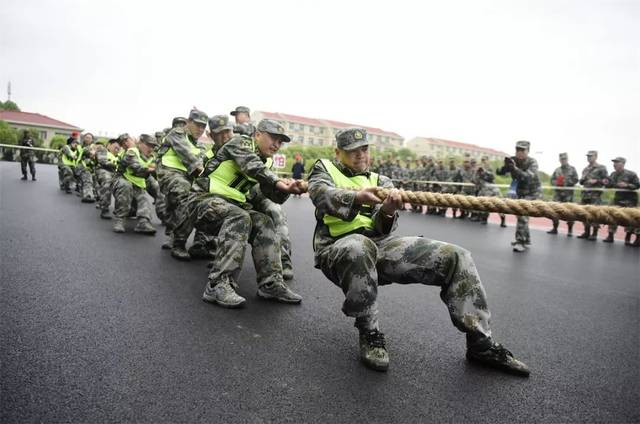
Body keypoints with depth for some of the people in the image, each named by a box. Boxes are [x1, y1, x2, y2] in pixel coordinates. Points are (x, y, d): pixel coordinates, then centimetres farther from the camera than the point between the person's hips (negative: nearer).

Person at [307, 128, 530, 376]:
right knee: (359, 247, -43)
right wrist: (356, 197, -34)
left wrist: (387, 213, -23)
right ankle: (369, 334, -18)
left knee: (455, 257, -9)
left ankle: (481, 343, 2)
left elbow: (384, 227, 2)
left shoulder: (380, 181, 20)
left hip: (380, 244, 5)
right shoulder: (324, 168, 13)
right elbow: (321, 194, -13)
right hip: (338, 248, -4)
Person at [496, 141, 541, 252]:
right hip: (520, 192, 6)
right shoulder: (512, 160, -9)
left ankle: (521, 242, -15)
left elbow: (528, 176, -38)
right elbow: (500, 172, -18)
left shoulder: (532, 162, -21)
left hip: (532, 192, -6)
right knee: (520, 214, 14)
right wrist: (505, 167, -40)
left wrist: (514, 169, -52)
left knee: (522, 214, -19)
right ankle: (526, 240, 31)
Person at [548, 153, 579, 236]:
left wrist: (565, 182, -14)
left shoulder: (572, 169, 5)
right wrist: (556, 183, -9)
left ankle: (570, 230, 3)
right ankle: (555, 228, 13)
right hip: (557, 193, 3)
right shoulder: (557, 170, 14)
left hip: (568, 194, -3)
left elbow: (575, 180, -3)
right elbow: (552, 180, 11)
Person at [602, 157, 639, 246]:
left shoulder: (631, 174, -10)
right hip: (617, 198, 6)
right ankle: (610, 236, 13)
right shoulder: (613, 174, 7)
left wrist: (627, 185, -25)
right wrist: (607, 183, -6)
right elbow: (610, 185, 16)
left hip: (629, 200, -6)